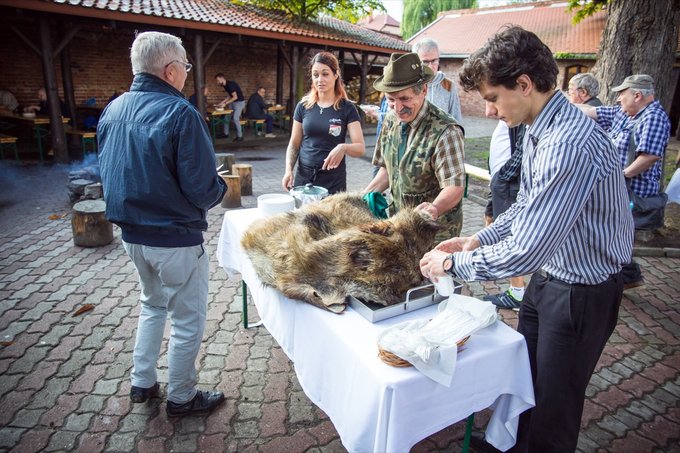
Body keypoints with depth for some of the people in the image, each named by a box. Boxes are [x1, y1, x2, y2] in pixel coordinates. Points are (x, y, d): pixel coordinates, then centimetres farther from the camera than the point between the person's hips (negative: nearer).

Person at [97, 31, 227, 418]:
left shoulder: (114, 109, 3)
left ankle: (142, 382, 38)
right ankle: (182, 398, 27)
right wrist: (220, 188, -1)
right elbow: (203, 189, -22)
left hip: (132, 232, 8)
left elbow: (109, 170, 12)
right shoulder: (180, 113, -21)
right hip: (176, 237, -7)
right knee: (188, 320, 10)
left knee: (153, 304, 27)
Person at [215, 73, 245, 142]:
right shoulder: (225, 86, 6)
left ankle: (240, 136, -12)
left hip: (240, 102, -10)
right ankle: (226, 133, 22)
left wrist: (225, 103, -26)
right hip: (233, 102, 10)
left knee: (235, 118, -20)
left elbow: (235, 97, -25)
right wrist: (221, 103, 5)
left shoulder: (230, 84, -23)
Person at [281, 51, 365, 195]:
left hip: (333, 182, -2)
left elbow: (360, 148, -9)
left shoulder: (347, 108, -3)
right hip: (303, 178, 2)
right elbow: (294, 144, 8)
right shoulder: (303, 106, 4)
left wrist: (343, 147, -29)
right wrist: (288, 169, -7)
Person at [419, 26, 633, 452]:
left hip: (582, 291, -9)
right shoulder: (539, 129, 0)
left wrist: (452, 263, -20)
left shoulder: (569, 145, -31)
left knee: (554, 404, 13)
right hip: (547, 276, 9)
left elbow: (524, 252, -33)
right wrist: (477, 240, 3)